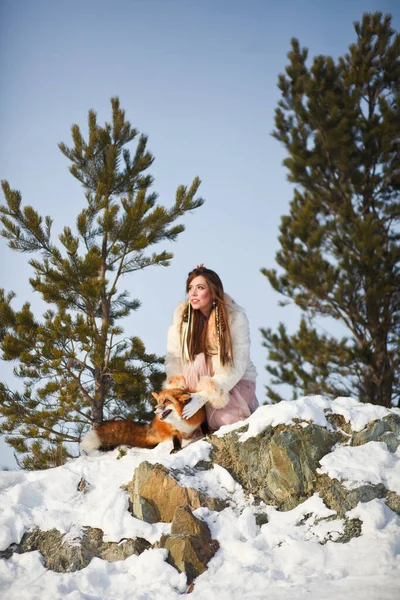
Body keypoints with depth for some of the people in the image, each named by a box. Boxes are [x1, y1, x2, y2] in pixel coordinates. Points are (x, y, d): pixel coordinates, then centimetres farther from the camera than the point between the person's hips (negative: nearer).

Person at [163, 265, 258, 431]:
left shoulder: (235, 317, -19)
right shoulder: (182, 314, -9)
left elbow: (236, 367, -24)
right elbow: (173, 357, -10)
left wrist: (204, 396, -33)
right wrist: (177, 389, -28)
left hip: (236, 382, -2)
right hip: (202, 380, 2)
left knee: (223, 420, -29)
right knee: (199, 359, -30)